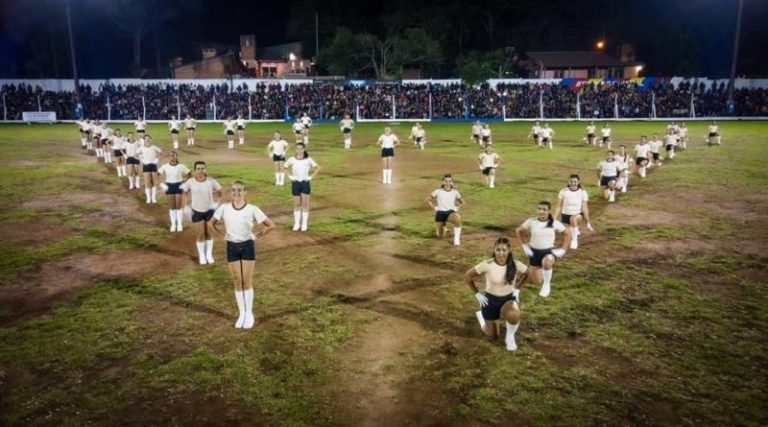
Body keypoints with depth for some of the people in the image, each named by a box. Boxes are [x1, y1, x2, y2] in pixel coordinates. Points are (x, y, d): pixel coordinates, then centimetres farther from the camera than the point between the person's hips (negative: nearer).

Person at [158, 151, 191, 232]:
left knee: (178, 206, 2)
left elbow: (188, 174, 1)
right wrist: (162, 183, -3)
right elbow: (158, 174, 6)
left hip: (178, 186, -1)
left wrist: (185, 183, -6)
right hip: (169, 186, 1)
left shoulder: (181, 166, -9)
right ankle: (173, 224, 17)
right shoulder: (165, 166, -5)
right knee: (171, 206, 7)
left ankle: (179, 224, 13)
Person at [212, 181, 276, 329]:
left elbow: (271, 225, -5)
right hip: (232, 247, 2)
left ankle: (249, 314, 17)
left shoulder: (252, 209, -10)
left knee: (247, 281, 3)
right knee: (237, 281, 8)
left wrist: (257, 235, -4)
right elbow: (212, 223, 12)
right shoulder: (224, 208, -4)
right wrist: (223, 235, 5)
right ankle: (242, 313, 21)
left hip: (247, 246, -2)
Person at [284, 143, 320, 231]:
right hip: (296, 183, 1)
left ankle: (304, 224, 9)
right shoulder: (292, 159, -1)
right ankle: (296, 224, 11)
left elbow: (318, 168, 3)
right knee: (297, 204, 5)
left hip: (305, 183, -1)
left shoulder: (308, 159, -3)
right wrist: (289, 176, -1)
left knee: (305, 204, 2)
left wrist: (311, 177, -4)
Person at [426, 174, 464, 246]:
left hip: (451, 212, 0)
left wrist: (456, 208, 4)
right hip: (440, 213, 0)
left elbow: (462, 202, 20)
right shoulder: (438, 191, 0)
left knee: (457, 218, -38)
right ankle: (442, 228, 40)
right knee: (441, 236, 2)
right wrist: (435, 208, 0)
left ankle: (457, 238, -22)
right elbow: (428, 200, 8)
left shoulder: (455, 192, 5)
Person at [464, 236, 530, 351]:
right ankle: (481, 315, 44)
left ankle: (510, 336, -1)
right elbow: (467, 276, -10)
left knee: (514, 315, -36)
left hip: (508, 299, 1)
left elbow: (526, 273, 9)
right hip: (490, 300, -1)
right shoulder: (487, 265, -22)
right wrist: (477, 294, -7)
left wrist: (517, 289, 4)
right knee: (492, 336, 12)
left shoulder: (516, 265, -15)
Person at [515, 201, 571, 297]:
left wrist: (563, 249, 0)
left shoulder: (554, 223, -6)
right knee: (538, 282, 4)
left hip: (548, 251, -1)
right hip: (534, 251, 2)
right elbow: (518, 231, 7)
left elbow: (567, 233, 6)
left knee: (547, 263, -40)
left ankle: (547, 284, -10)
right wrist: (524, 246, 3)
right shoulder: (531, 221, -6)